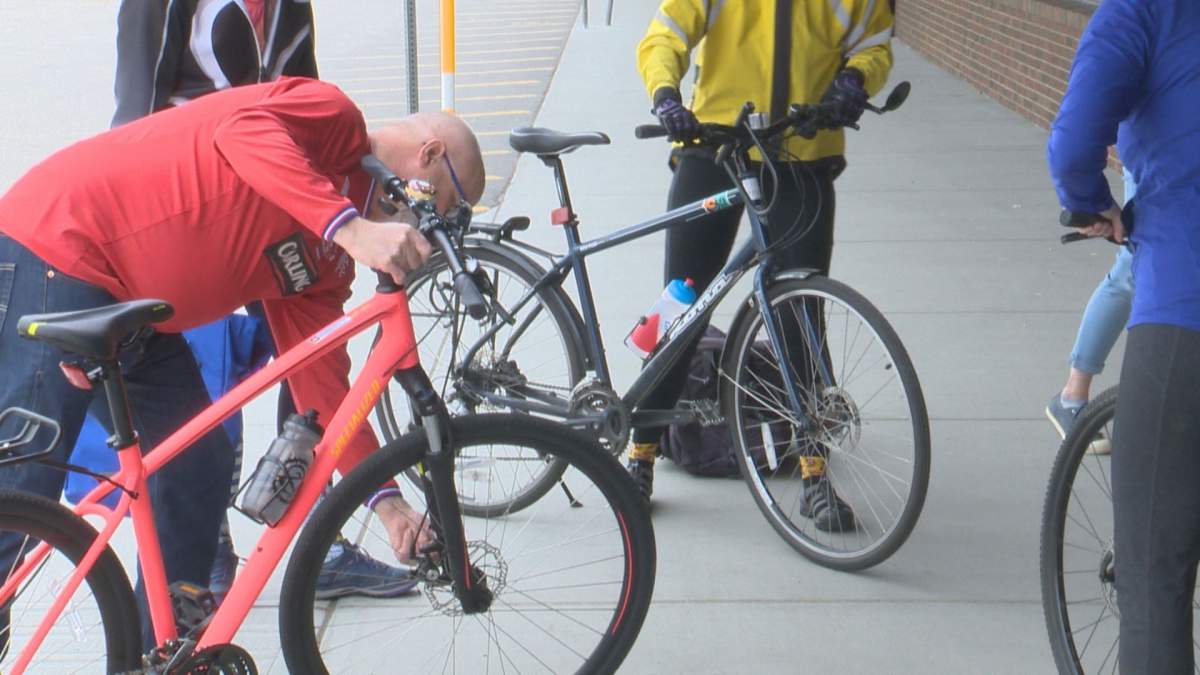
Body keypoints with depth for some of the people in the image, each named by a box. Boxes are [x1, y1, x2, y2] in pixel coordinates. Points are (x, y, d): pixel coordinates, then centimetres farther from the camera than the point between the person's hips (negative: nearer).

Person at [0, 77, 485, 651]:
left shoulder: (329, 257, 16)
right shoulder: (333, 115, -7)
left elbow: (319, 377, 13)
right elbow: (246, 130, -29)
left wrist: (385, 496, 7)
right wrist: (350, 226, -38)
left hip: (126, 304, 10)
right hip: (57, 248, -10)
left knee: (198, 469, 9)